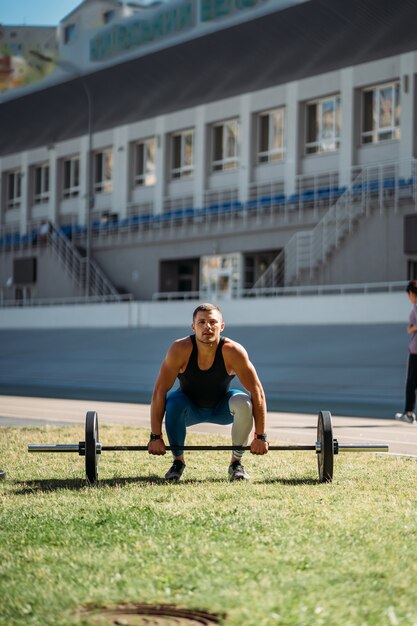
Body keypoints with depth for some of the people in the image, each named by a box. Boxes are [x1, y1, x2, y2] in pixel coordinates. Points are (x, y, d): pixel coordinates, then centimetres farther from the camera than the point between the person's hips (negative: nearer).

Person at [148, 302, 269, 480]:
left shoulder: (233, 351, -29)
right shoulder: (180, 349, -29)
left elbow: (257, 393, -24)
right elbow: (159, 392, -25)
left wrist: (260, 437, -26)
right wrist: (155, 436, -28)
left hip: (221, 408, 0)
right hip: (190, 409, 0)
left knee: (244, 402, -30)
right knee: (174, 402, -33)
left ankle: (236, 463, -9)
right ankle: (178, 461, -9)